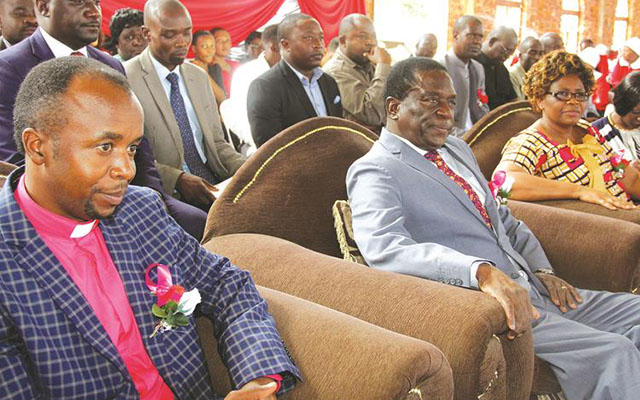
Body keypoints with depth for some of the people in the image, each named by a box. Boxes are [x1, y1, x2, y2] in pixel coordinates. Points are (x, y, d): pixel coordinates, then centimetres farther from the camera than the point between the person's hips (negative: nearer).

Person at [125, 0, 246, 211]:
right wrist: (177, 179, -22)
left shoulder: (199, 77, 15)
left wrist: (246, 168, 0)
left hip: (215, 190, 6)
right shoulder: (126, 78, -5)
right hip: (167, 199, -6)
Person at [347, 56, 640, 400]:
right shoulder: (373, 171, -9)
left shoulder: (457, 148, 19)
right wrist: (483, 272, -37)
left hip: (530, 288, 9)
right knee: (610, 353, -21)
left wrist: (542, 271, 7)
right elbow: (385, 247, -27)